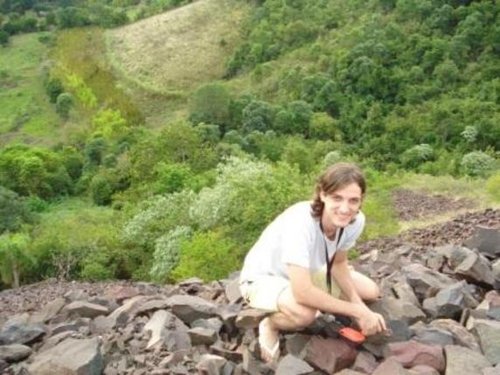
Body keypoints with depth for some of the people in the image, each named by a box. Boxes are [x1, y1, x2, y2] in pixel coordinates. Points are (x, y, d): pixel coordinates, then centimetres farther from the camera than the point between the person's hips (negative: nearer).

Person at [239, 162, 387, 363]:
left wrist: (361, 307, -15)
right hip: (263, 278, -7)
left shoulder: (355, 220, -18)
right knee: (304, 313, -36)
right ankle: (270, 325, -2)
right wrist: (358, 312, -31)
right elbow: (303, 293, -42)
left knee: (371, 292, -2)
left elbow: (338, 263, -1)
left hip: (305, 274, 7)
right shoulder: (300, 222, -38)